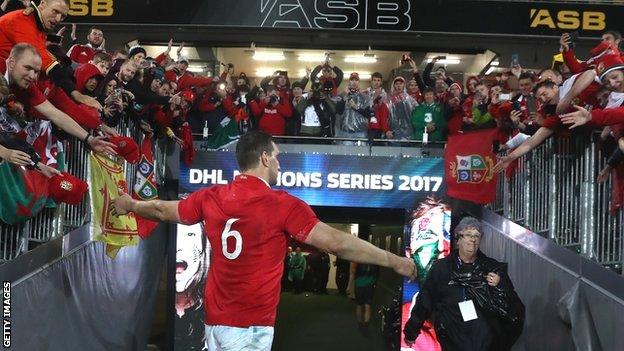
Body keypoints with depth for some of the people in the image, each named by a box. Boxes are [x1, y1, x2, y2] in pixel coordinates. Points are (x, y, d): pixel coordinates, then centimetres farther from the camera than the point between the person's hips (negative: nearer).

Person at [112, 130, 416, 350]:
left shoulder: (211, 197, 4)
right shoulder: (283, 205, -12)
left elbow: (163, 211, 21)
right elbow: (335, 243, -16)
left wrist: (131, 205, 43)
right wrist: (394, 261, -9)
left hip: (215, 318, 6)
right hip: (251, 325, -6)